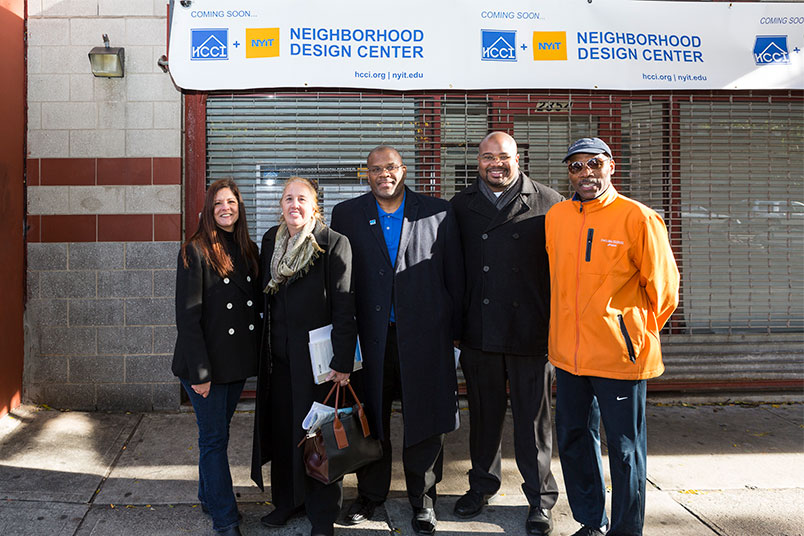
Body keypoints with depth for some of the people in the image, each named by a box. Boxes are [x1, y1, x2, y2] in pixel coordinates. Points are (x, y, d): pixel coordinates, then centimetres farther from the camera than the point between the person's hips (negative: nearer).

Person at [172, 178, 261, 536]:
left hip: (238, 360, 6)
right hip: (207, 364, -5)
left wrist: (256, 356, 5)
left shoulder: (249, 251, 8)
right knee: (215, 438, 3)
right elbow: (188, 316, -14)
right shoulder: (195, 251, -10)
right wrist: (199, 371, -17)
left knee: (217, 433, 18)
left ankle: (209, 497, 34)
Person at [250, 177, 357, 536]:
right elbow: (264, 297, 13)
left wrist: (342, 362, -16)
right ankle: (286, 500, 35)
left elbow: (344, 308, -13)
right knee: (281, 429, 15)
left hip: (316, 356, -5)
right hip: (278, 357, 5)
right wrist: (263, 352, 10)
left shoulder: (334, 244, -10)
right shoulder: (270, 241, 8)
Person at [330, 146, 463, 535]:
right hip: (370, 338, 1)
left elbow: (454, 277, 3)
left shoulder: (438, 213, 3)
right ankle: (370, 494, 33)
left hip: (424, 336, -1)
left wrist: (454, 333, 1)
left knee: (426, 421, 7)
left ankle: (423, 500, 27)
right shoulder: (347, 215, 6)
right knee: (370, 419, 12)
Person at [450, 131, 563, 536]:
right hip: (478, 331, 2)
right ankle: (482, 484, 35)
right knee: (483, 412, 14)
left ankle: (540, 497, 25)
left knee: (532, 416, 8)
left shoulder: (547, 204, 0)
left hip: (531, 332, -2)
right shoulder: (460, 206, 8)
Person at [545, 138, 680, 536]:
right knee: (573, 440, 16)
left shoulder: (637, 218, -10)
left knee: (625, 449, 6)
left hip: (620, 354, -5)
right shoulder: (556, 217, 5)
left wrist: (637, 331, 8)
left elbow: (663, 286, -2)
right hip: (568, 352, 6)